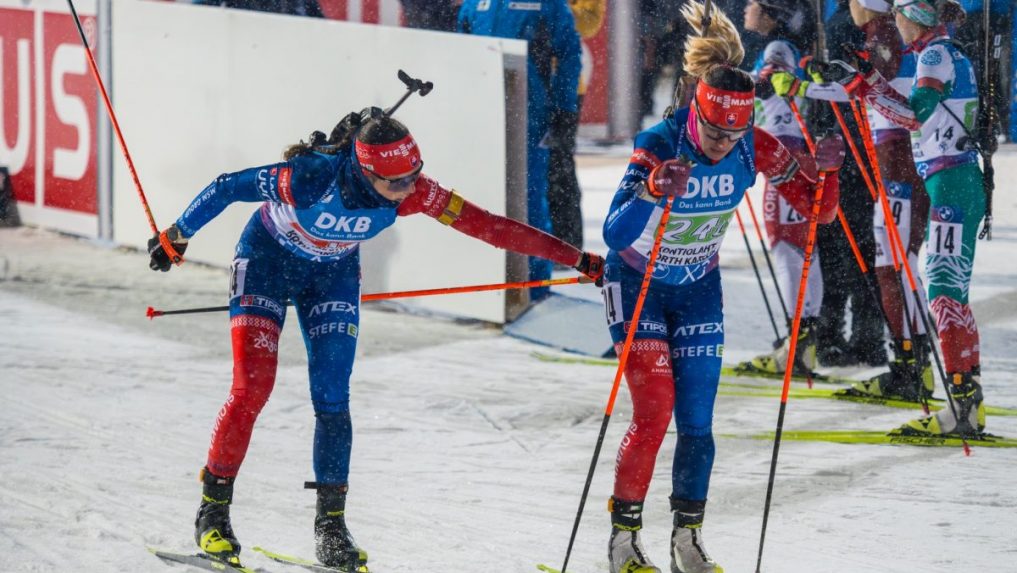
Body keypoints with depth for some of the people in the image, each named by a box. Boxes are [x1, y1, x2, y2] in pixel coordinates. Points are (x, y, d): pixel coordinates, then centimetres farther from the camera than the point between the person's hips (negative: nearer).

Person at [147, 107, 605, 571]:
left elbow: (488, 226, -24)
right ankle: (213, 510, 0)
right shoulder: (312, 177, -37)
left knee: (332, 398, -4)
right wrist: (177, 237, -9)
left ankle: (331, 524, 5)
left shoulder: (413, 193, -26)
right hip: (267, 262, -3)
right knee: (253, 387, -13)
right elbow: (226, 188, -24)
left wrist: (575, 259, -25)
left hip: (334, 274, 3)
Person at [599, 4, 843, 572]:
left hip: (699, 291, 4)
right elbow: (614, 234, -39)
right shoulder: (658, 148, -29)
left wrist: (822, 173, -31)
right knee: (654, 412, -13)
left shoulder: (754, 149, -17)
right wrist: (653, 191, -57)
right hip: (637, 286, -4)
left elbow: (819, 210, -10)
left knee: (697, 423, 0)